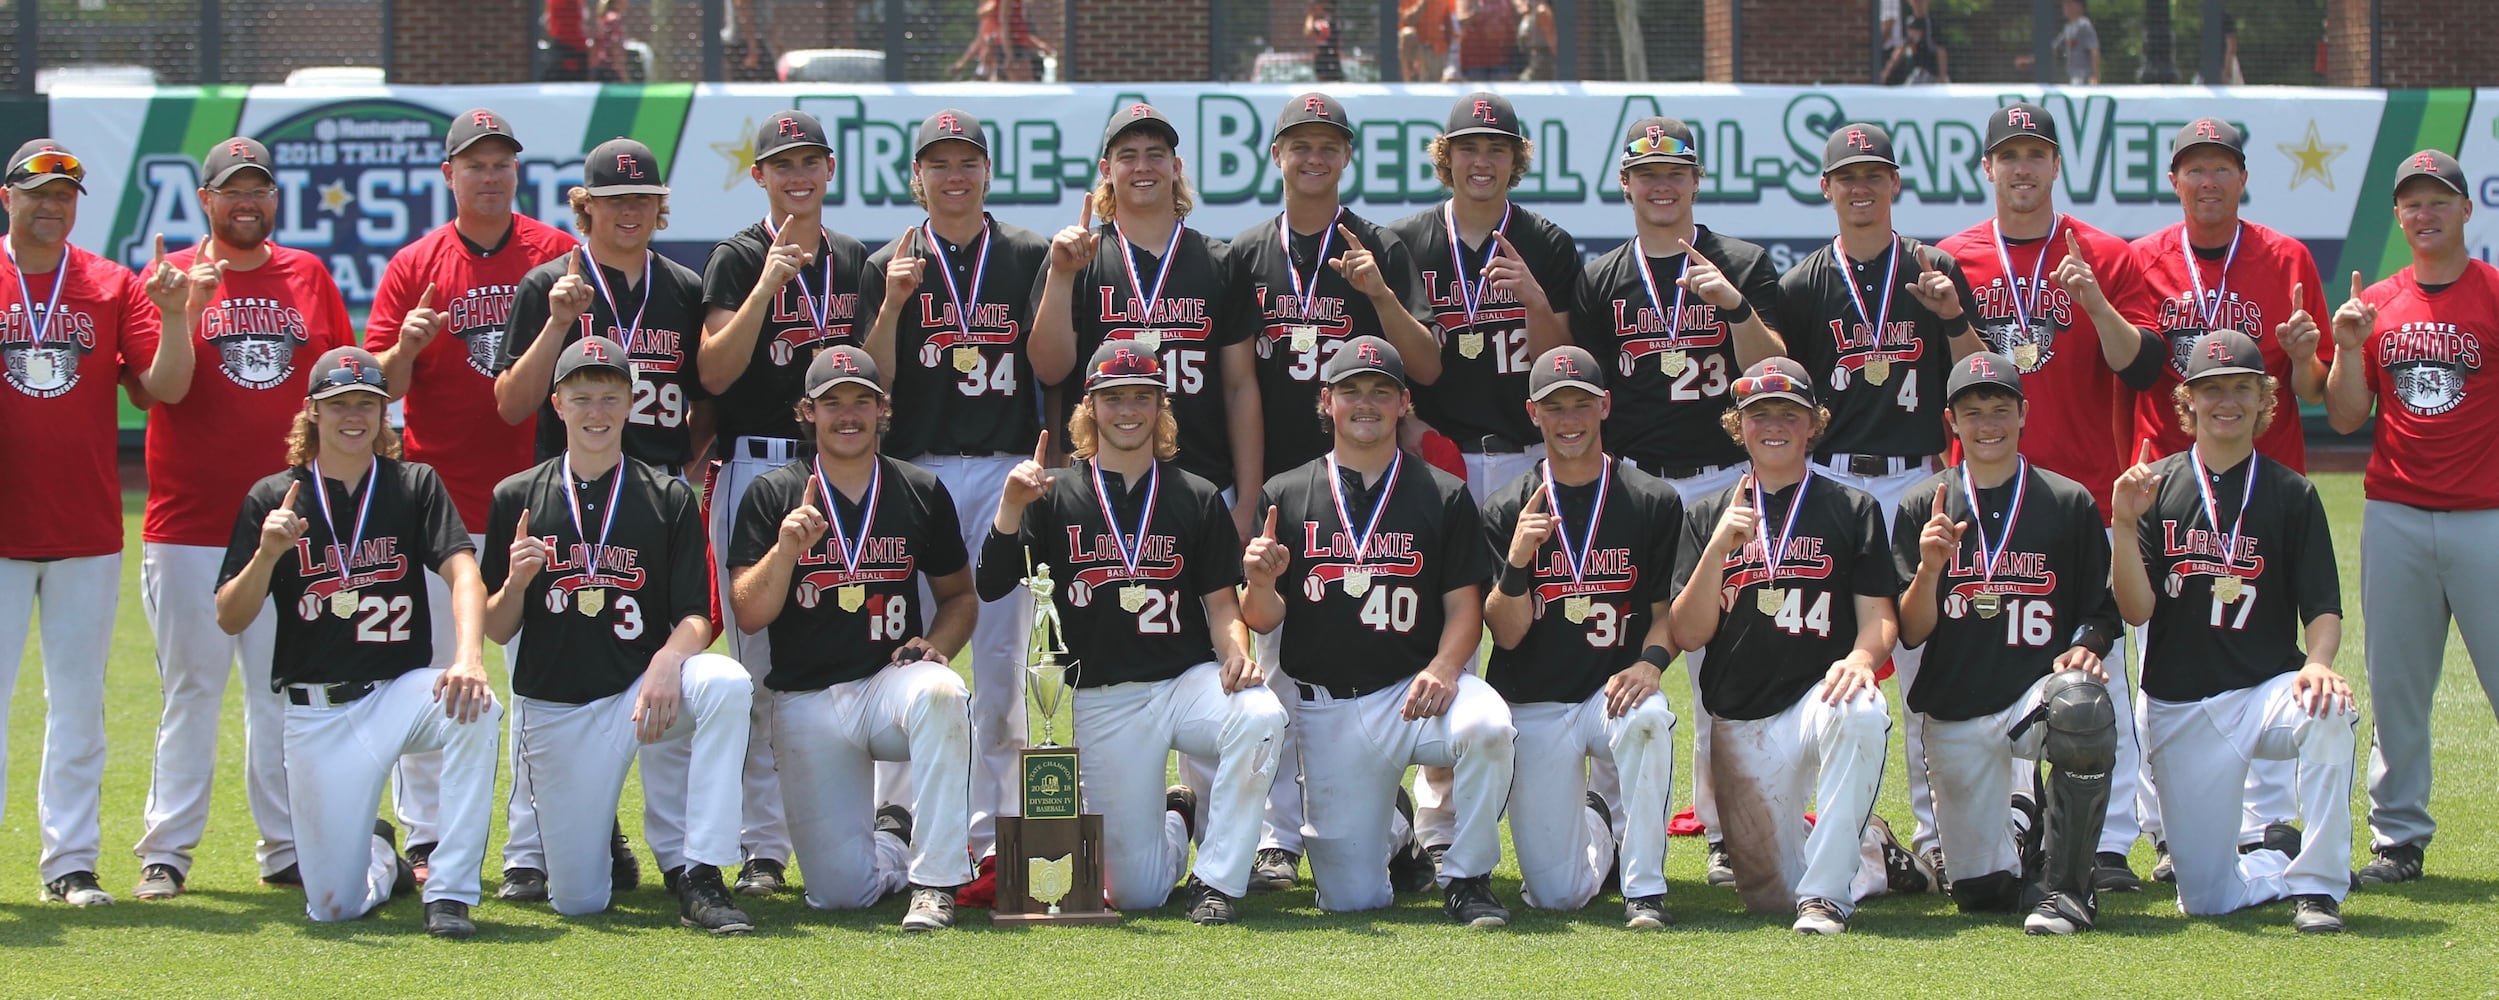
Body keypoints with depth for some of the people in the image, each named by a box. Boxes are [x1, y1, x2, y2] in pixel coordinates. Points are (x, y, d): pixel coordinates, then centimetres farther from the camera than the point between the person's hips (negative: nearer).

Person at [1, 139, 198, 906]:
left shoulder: (115, 287, 5)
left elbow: (166, 387, -1)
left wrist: (174, 316, -16)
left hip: (88, 533, 2)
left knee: (78, 700, 7)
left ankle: (70, 862, 13)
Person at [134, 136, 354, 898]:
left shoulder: (309, 276, 11)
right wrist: (186, 310, -21)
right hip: (189, 527, -3)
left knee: (286, 693, 6)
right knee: (191, 688, -1)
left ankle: (285, 849, 12)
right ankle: (167, 849, 5)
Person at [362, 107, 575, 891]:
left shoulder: (559, 255, 5)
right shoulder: (414, 266, 5)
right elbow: (378, 386, 3)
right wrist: (406, 346, -17)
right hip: (435, 500, 0)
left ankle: (533, 848, 6)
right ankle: (424, 841, 11)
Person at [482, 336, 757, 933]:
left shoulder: (669, 498, 5)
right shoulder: (517, 498, 5)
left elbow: (696, 617, -3)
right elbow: (497, 631, 6)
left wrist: (668, 658, -26)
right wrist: (516, 582, -16)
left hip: (641, 688, 0)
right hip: (555, 707, 0)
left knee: (726, 684, -36)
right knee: (576, 900, -5)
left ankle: (697, 876, -28)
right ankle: (602, 837, 34)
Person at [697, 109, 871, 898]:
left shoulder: (859, 262, 13)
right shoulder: (738, 259, 0)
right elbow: (715, 371, -13)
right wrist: (770, 282, -20)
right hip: (758, 467, -4)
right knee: (760, 662, -3)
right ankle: (763, 847, 0)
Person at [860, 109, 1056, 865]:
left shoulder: (1030, 257, 8)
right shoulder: (889, 267, 8)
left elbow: (1052, 369, -2)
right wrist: (892, 306, -13)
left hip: (1006, 471, 0)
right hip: (916, 471, 0)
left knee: (1001, 655, 0)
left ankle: (992, 834, 4)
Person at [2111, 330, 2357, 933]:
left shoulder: (2293, 494, 3)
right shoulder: (2157, 486, 3)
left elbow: (2323, 608, -1)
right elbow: (2137, 609, -5)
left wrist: (2317, 662, -22)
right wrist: (2125, 524, -19)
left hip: (2266, 690, -1)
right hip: (2179, 712, 1)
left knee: (2327, 713, -38)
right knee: (2204, 899, -5)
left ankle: (2317, 884, -21)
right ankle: (2285, 858, 30)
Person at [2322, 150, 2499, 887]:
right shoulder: (2376, 305, 12)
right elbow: (2346, 419, 9)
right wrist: (2347, 350, -6)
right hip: (2394, 518, 4)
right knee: (2394, 685, 6)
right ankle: (2398, 838, 11)